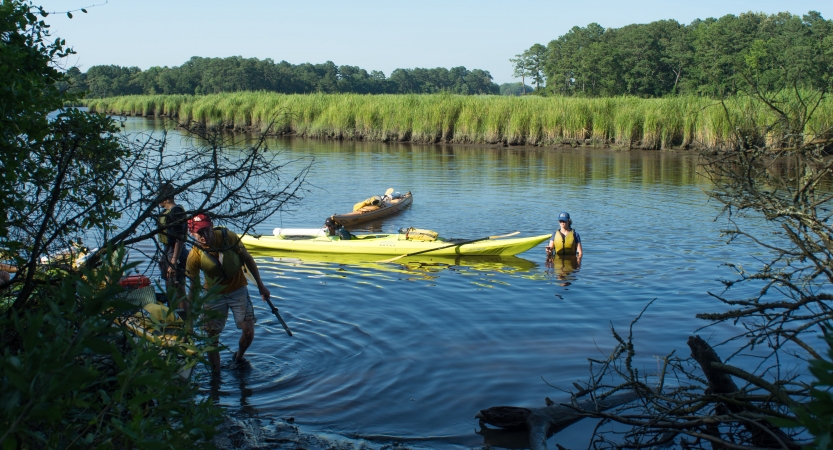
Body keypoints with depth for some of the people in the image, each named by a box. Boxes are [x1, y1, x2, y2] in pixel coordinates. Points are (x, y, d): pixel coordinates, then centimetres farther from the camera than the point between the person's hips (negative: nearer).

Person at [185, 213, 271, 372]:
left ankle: (239, 357, 30)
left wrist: (260, 286, -1)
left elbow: (248, 259, -5)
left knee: (249, 332, -2)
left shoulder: (228, 237, -21)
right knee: (212, 337, -2)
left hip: (238, 289, 1)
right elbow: (194, 287, -13)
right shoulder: (194, 255, -22)